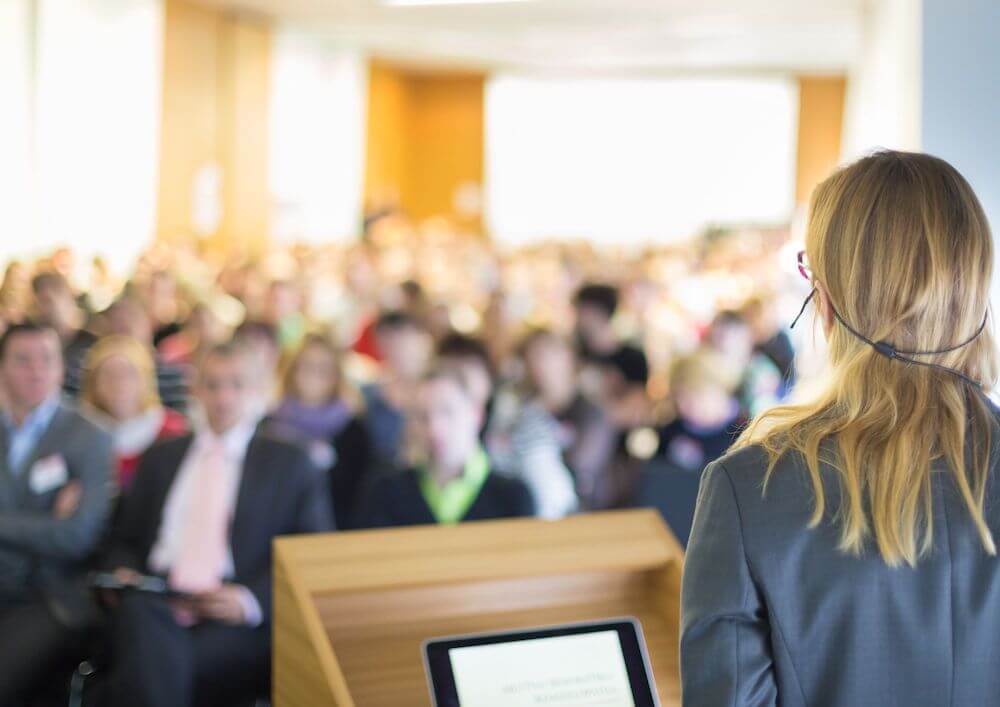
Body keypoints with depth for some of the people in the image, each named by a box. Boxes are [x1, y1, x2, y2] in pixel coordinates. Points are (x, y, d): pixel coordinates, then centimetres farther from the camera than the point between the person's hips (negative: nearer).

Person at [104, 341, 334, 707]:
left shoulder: (289, 462, 15)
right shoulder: (161, 458, 24)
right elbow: (125, 540, 27)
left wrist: (251, 599, -10)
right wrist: (122, 574, 2)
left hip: (238, 619, -3)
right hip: (156, 602, 3)